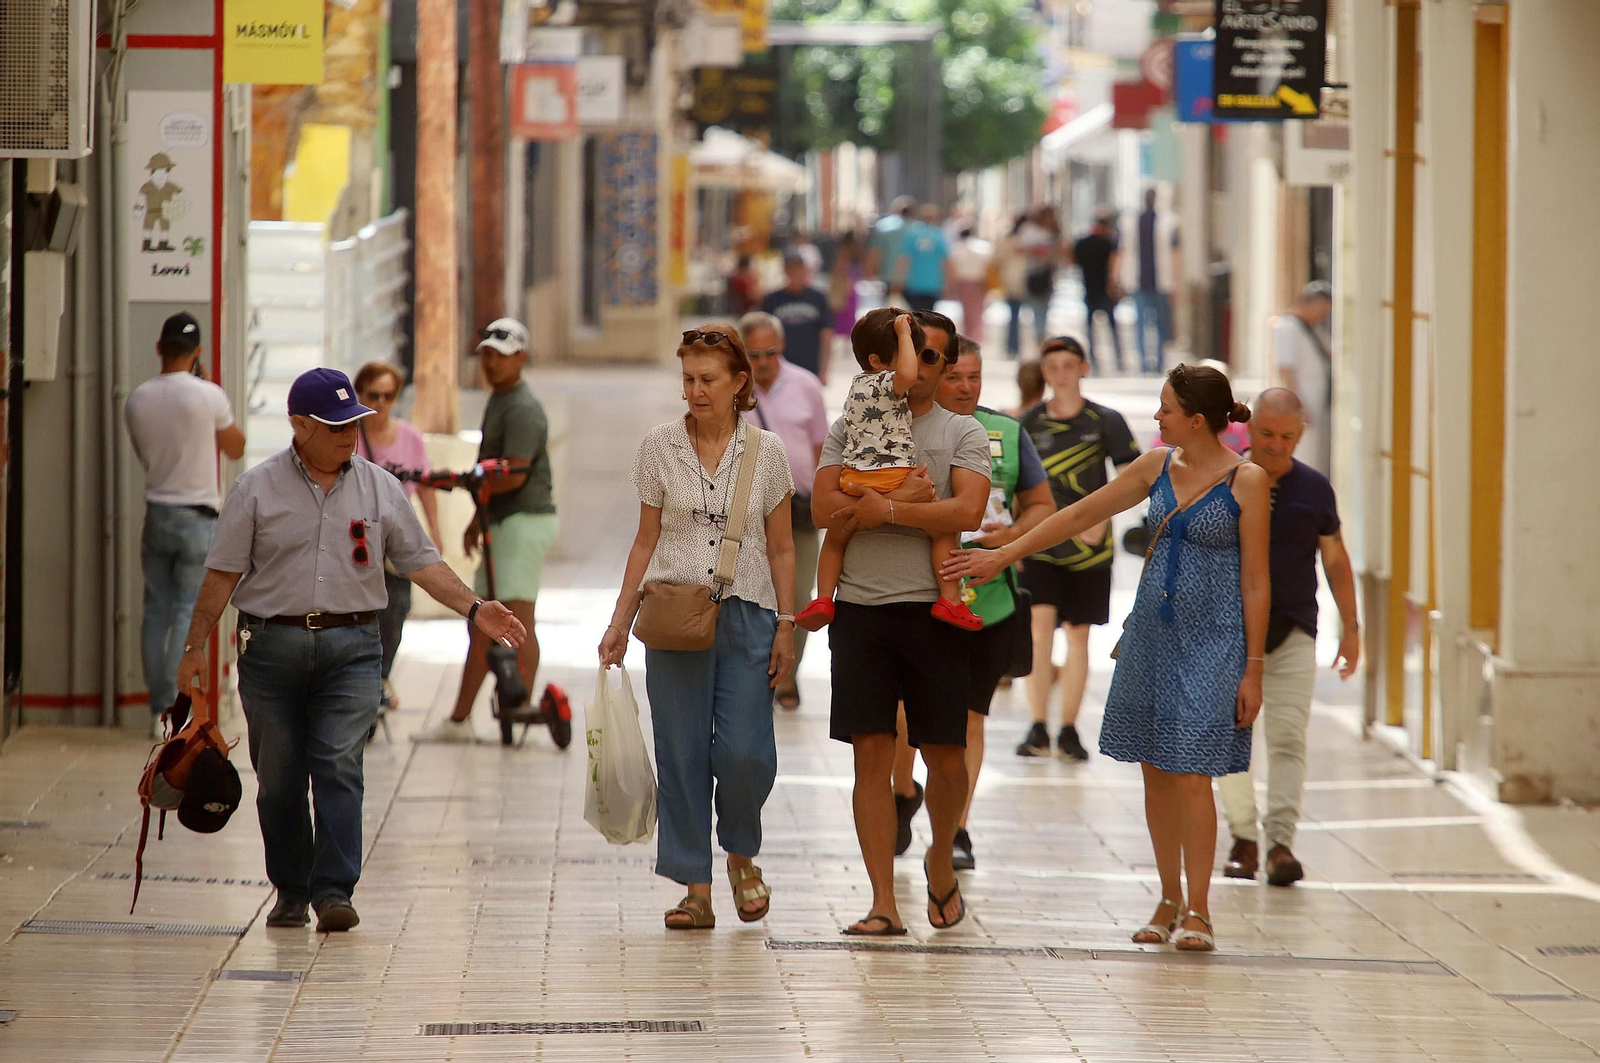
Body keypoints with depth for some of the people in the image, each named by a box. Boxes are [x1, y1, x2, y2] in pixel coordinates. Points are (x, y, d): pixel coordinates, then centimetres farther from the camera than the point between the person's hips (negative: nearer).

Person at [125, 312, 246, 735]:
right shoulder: (209, 397, -12)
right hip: (197, 518, -4)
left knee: (156, 612, 8)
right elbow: (236, 449, 3)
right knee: (189, 613, -1)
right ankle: (176, 710, -8)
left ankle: (158, 709, 9)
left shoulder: (137, 400, 0)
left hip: (156, 515, 4)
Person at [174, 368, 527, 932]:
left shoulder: (379, 488, 9)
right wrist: (196, 646, -1)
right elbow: (223, 573, 3)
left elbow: (420, 562, 11)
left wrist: (473, 608, -1)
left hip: (351, 650, 0)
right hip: (272, 646, 0)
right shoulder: (257, 489, 3)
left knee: (339, 765, -13)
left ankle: (334, 891, -16)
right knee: (279, 778, 4)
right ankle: (291, 892, 16)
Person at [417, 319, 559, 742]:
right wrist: (478, 520, 23)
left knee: (517, 617, -14)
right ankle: (459, 720, 16)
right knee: (480, 624, 12)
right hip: (503, 523, 11)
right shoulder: (497, 401, 18)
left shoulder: (522, 409, -14)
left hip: (526, 520, -11)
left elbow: (514, 474, -22)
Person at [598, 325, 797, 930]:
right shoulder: (659, 448, 4)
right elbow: (647, 541, 9)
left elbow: (780, 548, 7)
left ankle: (741, 854, 17)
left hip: (747, 615, -1)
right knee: (682, 755, -2)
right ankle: (696, 888, 5)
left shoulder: (766, 452, 3)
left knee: (744, 753, -11)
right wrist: (620, 623, 5)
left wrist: (786, 627, 1)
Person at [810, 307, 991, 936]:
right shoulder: (850, 428, 12)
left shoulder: (963, 435, 7)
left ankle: (941, 862, 30)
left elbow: (967, 512, -10)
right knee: (872, 755, -2)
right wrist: (907, 498, -12)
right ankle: (884, 904, 0)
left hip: (932, 608, -1)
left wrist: (883, 509, -13)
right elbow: (823, 509, -2)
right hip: (860, 606, 1)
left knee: (945, 754, 2)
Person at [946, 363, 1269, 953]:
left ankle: (1198, 910, -3)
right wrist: (1004, 555, 13)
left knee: (1191, 772, -10)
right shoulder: (1157, 467, 7)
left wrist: (1253, 669, -9)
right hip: (1152, 631, 6)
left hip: (1212, 639, -6)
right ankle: (1169, 902, 17)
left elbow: (1255, 582, -7)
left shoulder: (1246, 481, -8)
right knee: (1155, 770, 7)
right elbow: (1081, 514, 14)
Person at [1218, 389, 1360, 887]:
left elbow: (1336, 561, 12)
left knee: (1288, 738, -9)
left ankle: (1281, 842, -12)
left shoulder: (1314, 489, 4)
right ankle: (1244, 837, 14)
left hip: (1293, 631, 0)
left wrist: (1350, 627, 9)